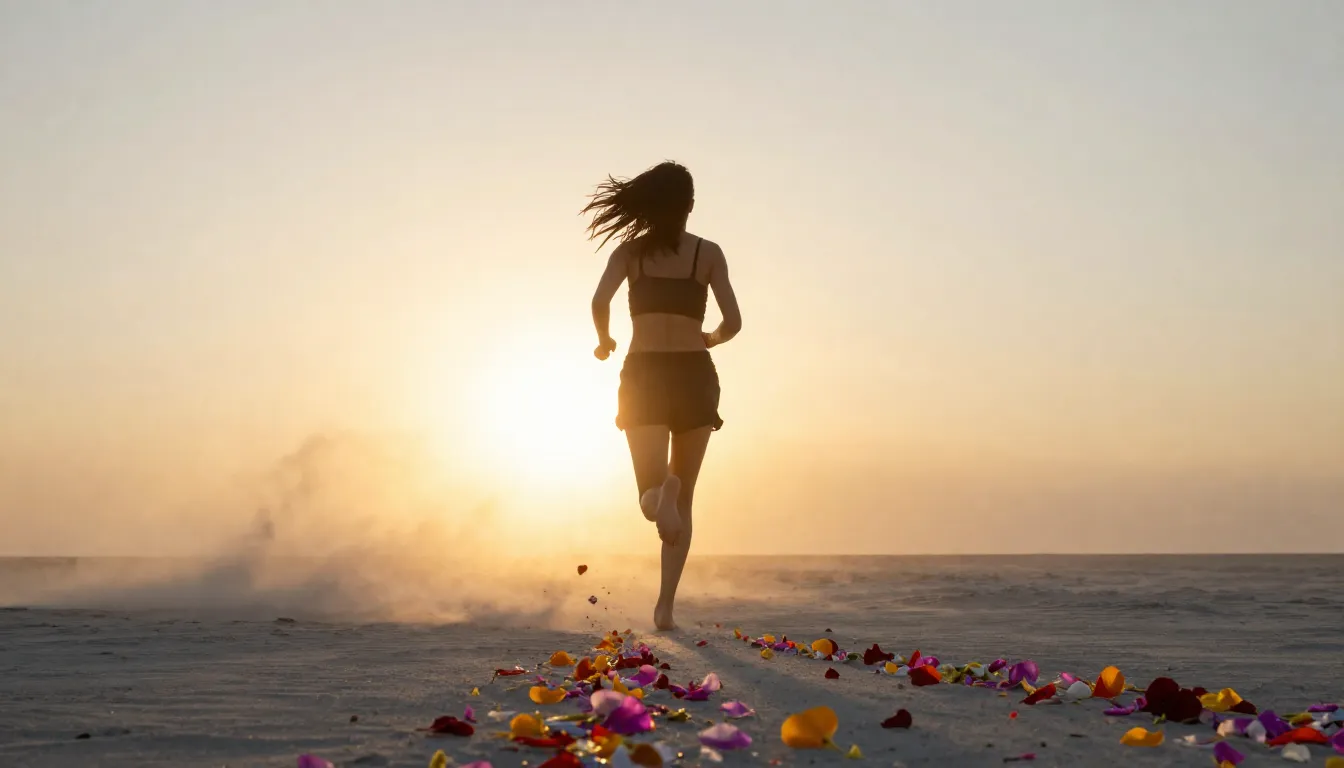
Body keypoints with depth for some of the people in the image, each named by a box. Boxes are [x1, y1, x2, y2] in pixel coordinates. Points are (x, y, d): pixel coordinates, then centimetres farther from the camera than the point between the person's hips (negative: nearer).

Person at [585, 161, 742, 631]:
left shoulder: (630, 251, 5)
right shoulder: (708, 253, 4)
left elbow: (600, 301, -10)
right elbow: (732, 323, -2)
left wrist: (604, 341, 9)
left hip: (644, 376, 0)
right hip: (694, 376, 0)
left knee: (652, 493, -1)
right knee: (684, 500, 12)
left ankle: (661, 492, -40)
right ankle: (665, 605, 5)